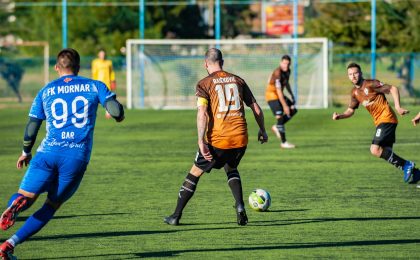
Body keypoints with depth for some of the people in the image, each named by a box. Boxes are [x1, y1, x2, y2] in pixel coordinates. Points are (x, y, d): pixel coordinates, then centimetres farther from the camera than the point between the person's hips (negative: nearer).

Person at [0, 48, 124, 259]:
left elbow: (31, 129, 12)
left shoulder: (45, 92, 11)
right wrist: (118, 115, 22)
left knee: (26, 196, 3)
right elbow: (117, 111, -3)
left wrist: (26, 153, 29)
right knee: (51, 206, 11)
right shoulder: (95, 86, 8)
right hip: (78, 157, 0)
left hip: (48, 153, 0)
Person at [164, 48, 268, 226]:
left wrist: (201, 141, -17)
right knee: (231, 169, 30)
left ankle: (176, 216, 17)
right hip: (240, 138, 3)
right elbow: (256, 109, 12)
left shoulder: (204, 84, 0)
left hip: (217, 140, -3)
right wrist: (262, 131, 25)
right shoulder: (238, 81, 11)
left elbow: (202, 113, -14)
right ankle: (240, 206, 7)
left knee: (195, 173, 13)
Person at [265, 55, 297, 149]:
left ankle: (277, 127, 16)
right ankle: (283, 142, -11)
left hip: (279, 95, 9)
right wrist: (285, 106, -30)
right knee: (280, 116, -16)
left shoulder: (287, 71, 2)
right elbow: (279, 91, -29)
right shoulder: (277, 73, -26)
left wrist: (292, 95, 11)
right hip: (272, 95, -9)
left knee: (293, 110, 6)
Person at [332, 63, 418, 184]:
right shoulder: (355, 92, 13)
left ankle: (406, 165, -10)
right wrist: (339, 116, 2)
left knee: (375, 150, -18)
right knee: (386, 153, 9)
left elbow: (393, 89, -12)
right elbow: (350, 110, 21)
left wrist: (397, 107, -21)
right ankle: (413, 172, 18)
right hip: (379, 122, 9)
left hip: (386, 118, -9)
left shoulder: (370, 84, -11)